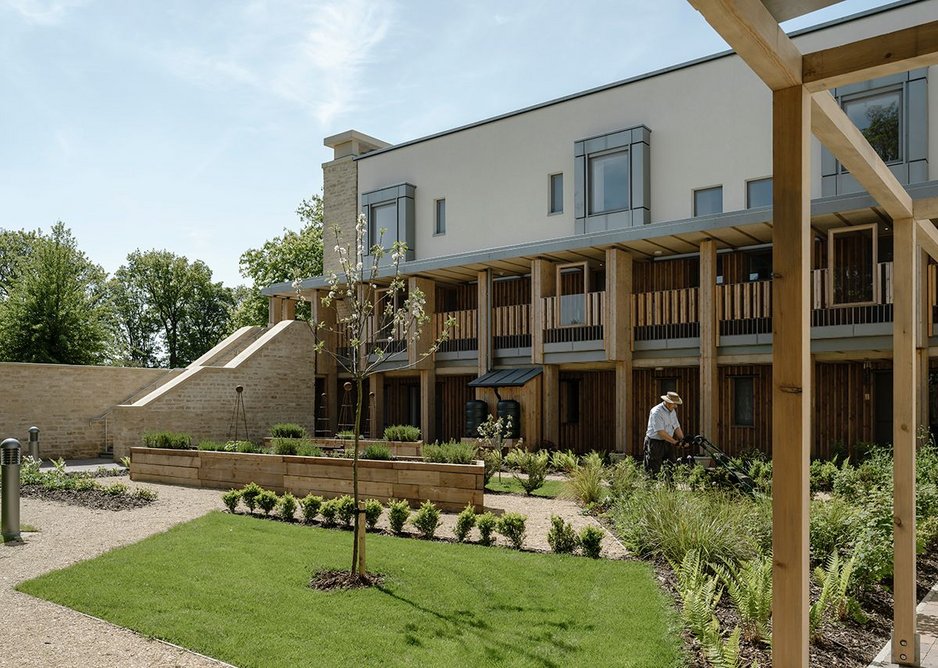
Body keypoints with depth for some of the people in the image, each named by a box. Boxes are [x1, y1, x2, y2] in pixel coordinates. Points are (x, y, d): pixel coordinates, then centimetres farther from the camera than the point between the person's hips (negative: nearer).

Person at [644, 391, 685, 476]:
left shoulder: (673, 411, 9)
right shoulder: (656, 412, -19)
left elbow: (677, 427, 12)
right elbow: (661, 432, -23)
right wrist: (675, 442, -19)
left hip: (668, 443, 8)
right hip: (655, 443, -8)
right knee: (654, 470, -5)